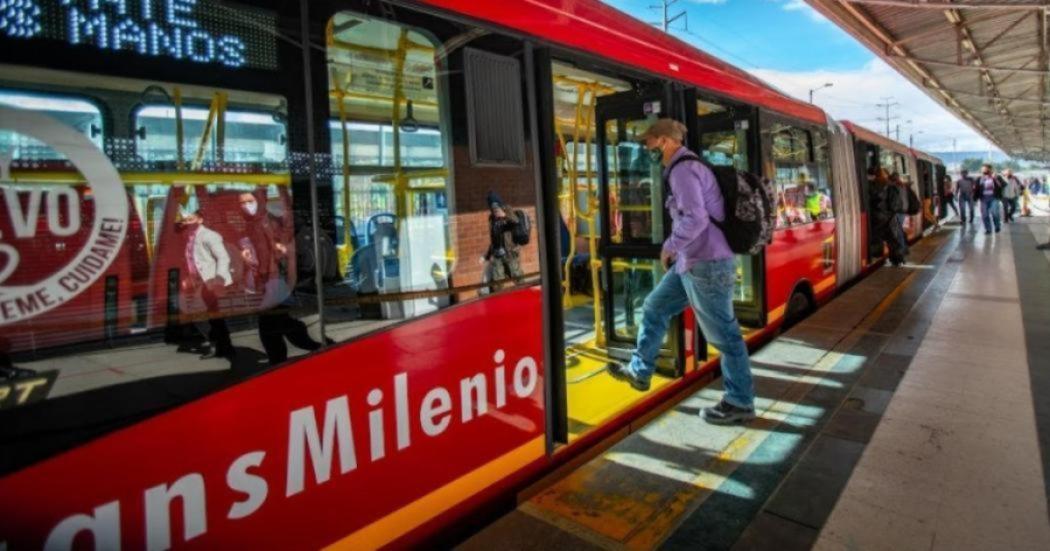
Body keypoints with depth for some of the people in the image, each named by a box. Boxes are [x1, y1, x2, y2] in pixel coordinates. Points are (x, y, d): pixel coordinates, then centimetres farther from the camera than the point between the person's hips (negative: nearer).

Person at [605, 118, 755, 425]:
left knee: (723, 335, 1)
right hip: (692, 262, 10)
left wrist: (669, 247, -12)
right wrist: (677, 250, 15)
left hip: (706, 265, -10)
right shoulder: (684, 168, 16)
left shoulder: (683, 169, -15)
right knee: (654, 309, 16)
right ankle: (639, 372, 29)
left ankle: (740, 404, 15)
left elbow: (695, 219, -25)